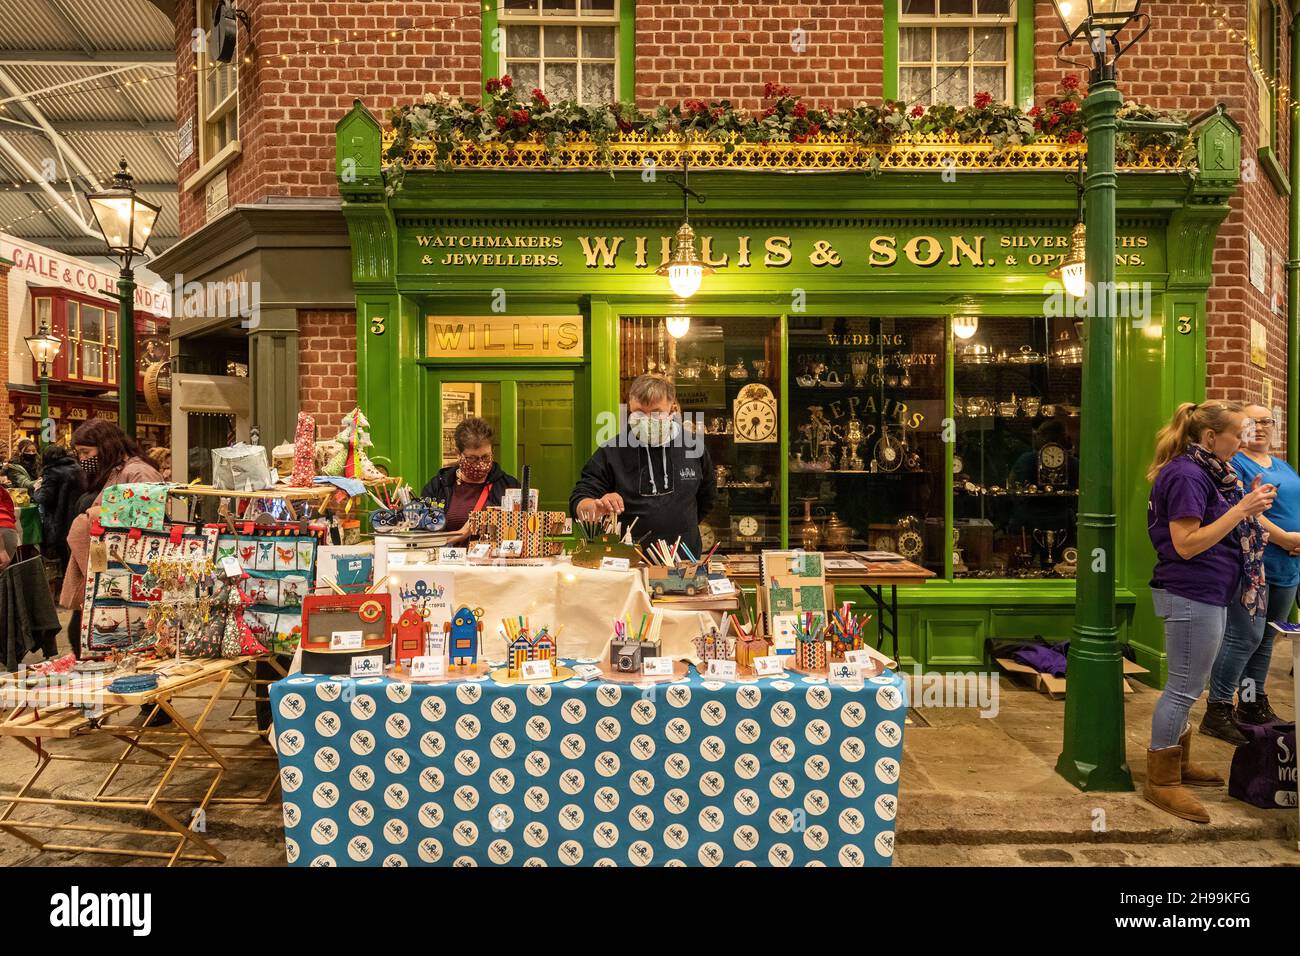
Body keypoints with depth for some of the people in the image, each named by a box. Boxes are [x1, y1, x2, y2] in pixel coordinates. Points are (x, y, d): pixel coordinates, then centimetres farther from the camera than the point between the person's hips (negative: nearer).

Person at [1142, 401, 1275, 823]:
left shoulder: (1206, 472, 13)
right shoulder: (1186, 475, -17)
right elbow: (1186, 544, -21)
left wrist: (1249, 505, 5)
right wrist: (1241, 509, -21)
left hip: (1206, 594, 10)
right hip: (1191, 595, -10)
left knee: (1188, 686, 19)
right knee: (1184, 687, -3)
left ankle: (1179, 764, 32)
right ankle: (1160, 782, 7)